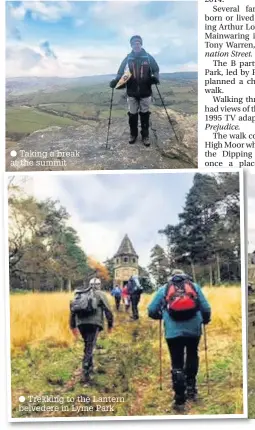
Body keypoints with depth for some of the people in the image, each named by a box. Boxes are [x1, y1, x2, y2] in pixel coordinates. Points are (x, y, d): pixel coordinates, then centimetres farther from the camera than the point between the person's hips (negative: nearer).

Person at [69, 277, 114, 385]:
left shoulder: (79, 294, 24)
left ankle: (90, 367, 30)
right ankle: (85, 375, -13)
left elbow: (72, 309, 20)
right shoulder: (100, 294, 11)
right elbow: (108, 310, 3)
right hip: (93, 323, -4)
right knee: (89, 348, -6)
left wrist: (73, 326, 24)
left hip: (81, 323, 4)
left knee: (88, 346, 24)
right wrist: (110, 324, 12)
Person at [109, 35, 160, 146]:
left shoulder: (148, 57, 0)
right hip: (131, 93, 1)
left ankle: (145, 135, 16)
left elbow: (156, 70, 7)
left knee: (145, 114, 6)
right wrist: (116, 80, -15)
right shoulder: (127, 59, 3)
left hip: (145, 92, -1)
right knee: (132, 114, 7)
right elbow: (121, 72, 6)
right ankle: (133, 134, 24)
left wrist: (155, 77, -16)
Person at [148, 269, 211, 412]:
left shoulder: (164, 289, 12)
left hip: (173, 331, -1)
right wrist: (205, 320, 27)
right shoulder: (194, 286, 13)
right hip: (193, 329, 1)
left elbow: (151, 310, 8)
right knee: (192, 356, 25)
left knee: (177, 364, 6)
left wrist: (161, 316, 29)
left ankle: (180, 399, 3)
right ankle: (191, 388, 25)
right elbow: (206, 308, 7)